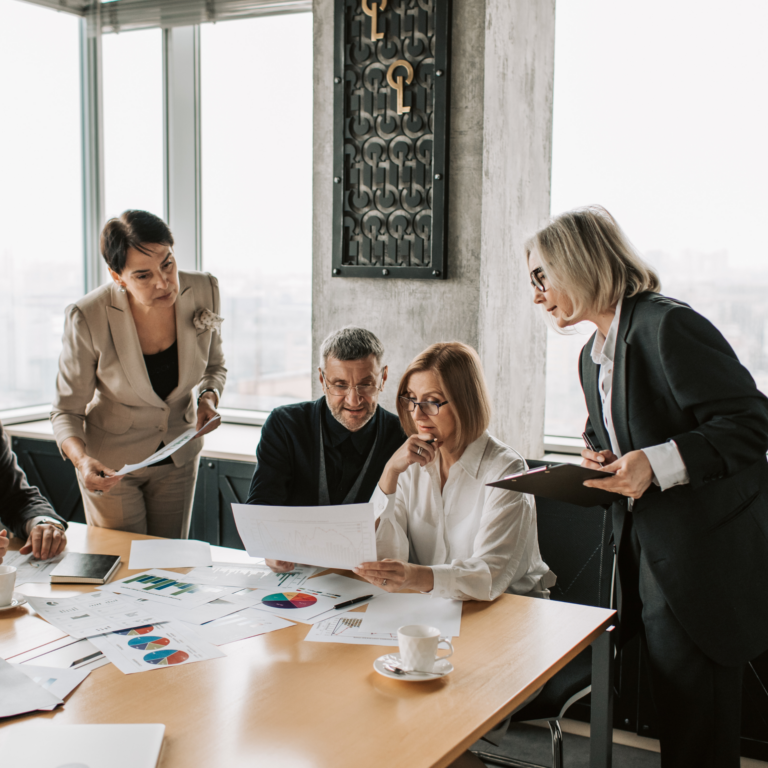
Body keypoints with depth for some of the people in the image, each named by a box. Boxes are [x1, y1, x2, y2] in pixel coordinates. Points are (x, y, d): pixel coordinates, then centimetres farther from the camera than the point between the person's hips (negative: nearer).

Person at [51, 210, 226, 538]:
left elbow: (214, 366, 3)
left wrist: (209, 397, -18)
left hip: (179, 456, 3)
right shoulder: (88, 317, -26)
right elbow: (67, 411, -16)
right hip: (112, 464, -3)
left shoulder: (202, 290, -17)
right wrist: (82, 460, -35)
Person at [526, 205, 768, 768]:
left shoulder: (669, 325, -16)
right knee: (678, 720, 15)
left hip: (704, 561, -9)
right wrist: (603, 463, 3)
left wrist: (657, 462, -27)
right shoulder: (593, 356, 14)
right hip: (649, 556, 9)